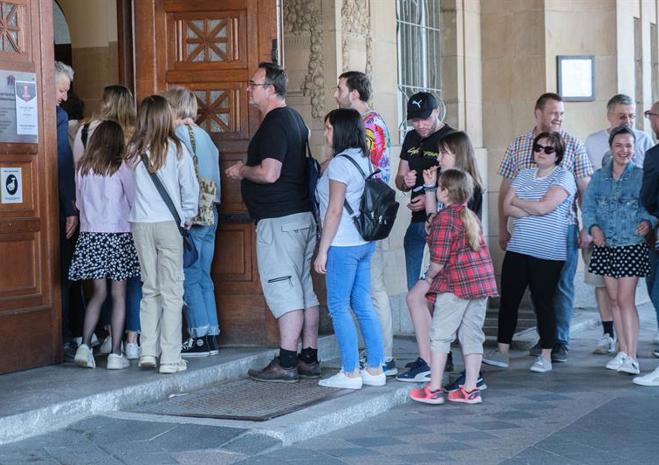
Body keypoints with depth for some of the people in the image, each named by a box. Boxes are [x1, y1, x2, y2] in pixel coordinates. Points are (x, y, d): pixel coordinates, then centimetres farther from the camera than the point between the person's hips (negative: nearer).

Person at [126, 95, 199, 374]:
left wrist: (138, 210, 14)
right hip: (168, 223, -3)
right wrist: (187, 218, 14)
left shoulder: (133, 150, 1)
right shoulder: (176, 149, -4)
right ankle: (170, 358, -1)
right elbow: (190, 188, 0)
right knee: (172, 291, 1)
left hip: (140, 224, 3)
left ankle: (148, 352, 11)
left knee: (150, 288, 13)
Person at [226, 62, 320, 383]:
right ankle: (309, 359, 15)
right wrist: (248, 170, 21)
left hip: (279, 220, -10)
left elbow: (269, 173, -24)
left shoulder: (274, 124, -15)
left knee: (283, 290, -8)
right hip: (302, 215, 10)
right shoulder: (294, 119, 17)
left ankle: (286, 363, -7)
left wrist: (242, 170, -7)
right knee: (304, 289, 11)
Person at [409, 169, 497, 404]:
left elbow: (439, 258, -16)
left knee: (441, 335, 0)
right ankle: (471, 389, 13)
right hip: (483, 281, 8)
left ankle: (434, 389, 1)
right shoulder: (471, 216, 15)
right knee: (472, 336, 10)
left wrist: (429, 277, 0)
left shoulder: (445, 218, -11)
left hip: (456, 283, -8)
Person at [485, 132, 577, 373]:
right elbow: (507, 208, 4)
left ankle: (545, 356, 9)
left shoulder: (563, 177, -3)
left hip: (548, 253, -5)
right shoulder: (524, 175, 14)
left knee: (543, 302, -1)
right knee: (508, 299, 5)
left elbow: (544, 206, -17)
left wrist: (517, 201, -2)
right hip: (518, 249, 5)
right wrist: (534, 209, -10)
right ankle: (502, 352, 13)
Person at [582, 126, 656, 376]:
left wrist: (648, 222, -21)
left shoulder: (642, 176, -3)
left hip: (632, 246, -4)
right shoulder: (599, 177, 7)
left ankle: (632, 356, -7)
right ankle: (622, 351, 19)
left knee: (626, 300, -9)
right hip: (606, 246, 4)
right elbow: (588, 206, 8)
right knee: (614, 299, 10)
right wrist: (593, 227, -9)